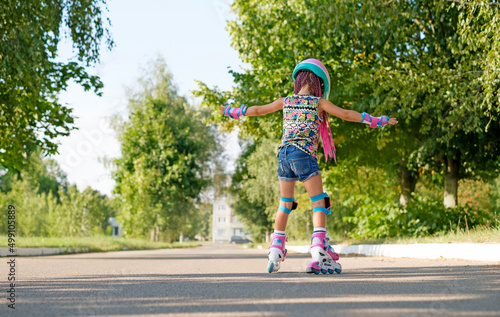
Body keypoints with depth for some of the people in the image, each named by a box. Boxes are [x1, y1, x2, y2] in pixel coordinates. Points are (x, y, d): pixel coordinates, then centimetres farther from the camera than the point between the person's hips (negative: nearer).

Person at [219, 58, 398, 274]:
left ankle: (275, 253, 15)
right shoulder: (318, 103, 4)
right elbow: (346, 114, 0)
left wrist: (231, 112, 39)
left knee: (285, 204, 15)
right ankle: (319, 253, -14)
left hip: (283, 154, 5)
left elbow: (257, 110, 24)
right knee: (319, 202, -1)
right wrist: (378, 121, 6)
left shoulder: (285, 101, 15)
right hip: (304, 155, -5)